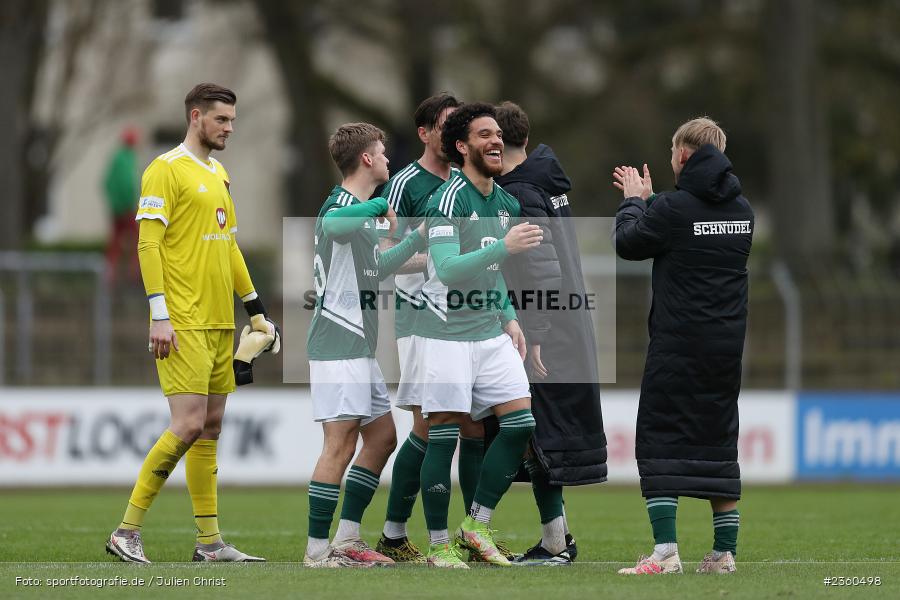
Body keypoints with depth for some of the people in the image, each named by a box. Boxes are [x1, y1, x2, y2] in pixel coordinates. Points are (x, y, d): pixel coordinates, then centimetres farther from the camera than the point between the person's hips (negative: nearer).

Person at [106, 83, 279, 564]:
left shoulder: (218, 175, 19)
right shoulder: (165, 170, -7)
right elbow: (148, 243, -13)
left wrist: (255, 310, 21)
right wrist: (159, 316, -19)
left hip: (220, 323, 8)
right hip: (183, 324, -8)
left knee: (210, 428, 7)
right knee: (189, 425, -14)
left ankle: (209, 541, 10)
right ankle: (127, 532, -8)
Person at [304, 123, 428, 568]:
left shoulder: (365, 211, 19)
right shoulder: (342, 206, -12)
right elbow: (331, 225, -39)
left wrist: (418, 238, 33)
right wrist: (381, 208, -27)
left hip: (360, 347, 10)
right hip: (337, 344, -10)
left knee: (382, 436, 12)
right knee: (341, 443, -11)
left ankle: (346, 539, 14)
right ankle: (317, 551, -9)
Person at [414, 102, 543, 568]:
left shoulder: (506, 203, 12)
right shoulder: (448, 200, -14)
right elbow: (448, 268, -25)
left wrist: (509, 319, 16)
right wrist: (505, 247, -34)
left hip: (491, 333, 8)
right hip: (446, 333, -8)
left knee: (520, 424, -2)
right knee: (443, 435, -6)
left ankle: (476, 526, 10)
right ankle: (438, 544, 2)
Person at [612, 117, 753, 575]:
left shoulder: (673, 207, -12)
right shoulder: (741, 209, 8)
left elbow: (628, 243, 0)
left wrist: (634, 201, 18)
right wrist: (648, 200, 26)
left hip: (677, 344, -6)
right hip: (726, 344, 6)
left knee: (660, 444, -3)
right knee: (719, 443, 11)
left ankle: (665, 551, -13)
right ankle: (724, 552, 9)